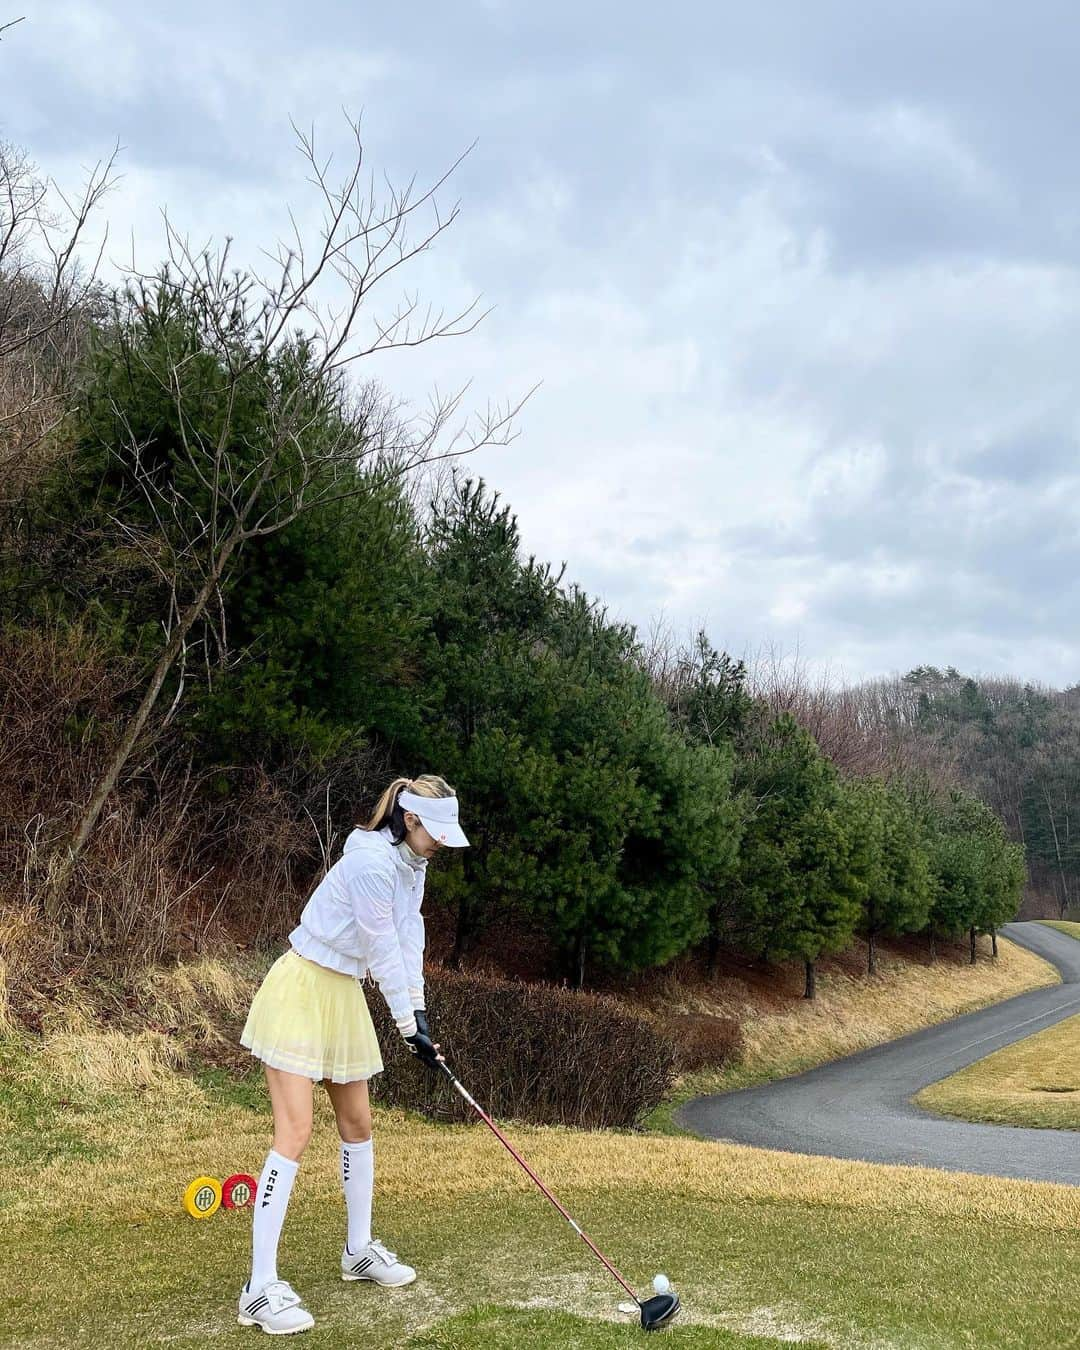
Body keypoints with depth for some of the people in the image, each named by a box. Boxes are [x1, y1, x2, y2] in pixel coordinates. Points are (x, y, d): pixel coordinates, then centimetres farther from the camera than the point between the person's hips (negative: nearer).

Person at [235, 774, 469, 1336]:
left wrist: (419, 1011, -6)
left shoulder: (413, 864, 4)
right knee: (295, 1132, -14)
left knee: (358, 1123, 15)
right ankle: (260, 1288, -10)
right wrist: (408, 1026, -14)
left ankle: (359, 1250, 31)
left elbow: (410, 937, 3)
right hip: (300, 990, -9)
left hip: (345, 994, 9)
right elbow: (383, 949, -21)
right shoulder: (371, 862, -25)